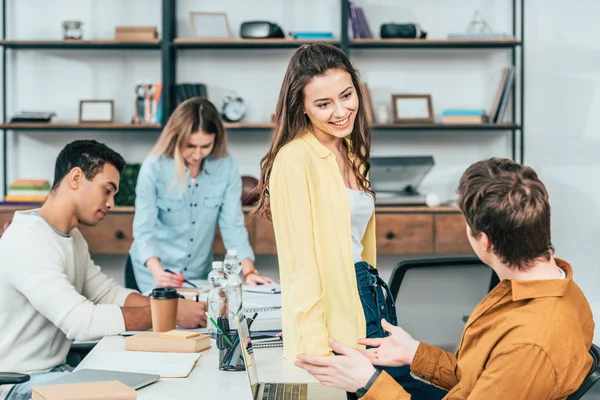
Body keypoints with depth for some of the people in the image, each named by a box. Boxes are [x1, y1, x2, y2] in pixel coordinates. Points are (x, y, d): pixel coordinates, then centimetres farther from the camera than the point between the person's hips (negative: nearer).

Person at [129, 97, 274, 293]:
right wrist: (158, 272, -35)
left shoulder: (227, 168, -9)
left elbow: (233, 225, -7)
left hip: (199, 275, 2)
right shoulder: (153, 168, -15)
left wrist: (249, 272, -19)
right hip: (152, 274, -2)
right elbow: (144, 229, -18)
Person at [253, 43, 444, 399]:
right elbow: (301, 266, -17)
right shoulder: (295, 160, -14)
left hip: (371, 300, 8)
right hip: (334, 307, -8)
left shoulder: (351, 153, 13)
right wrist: (317, 350, -19)